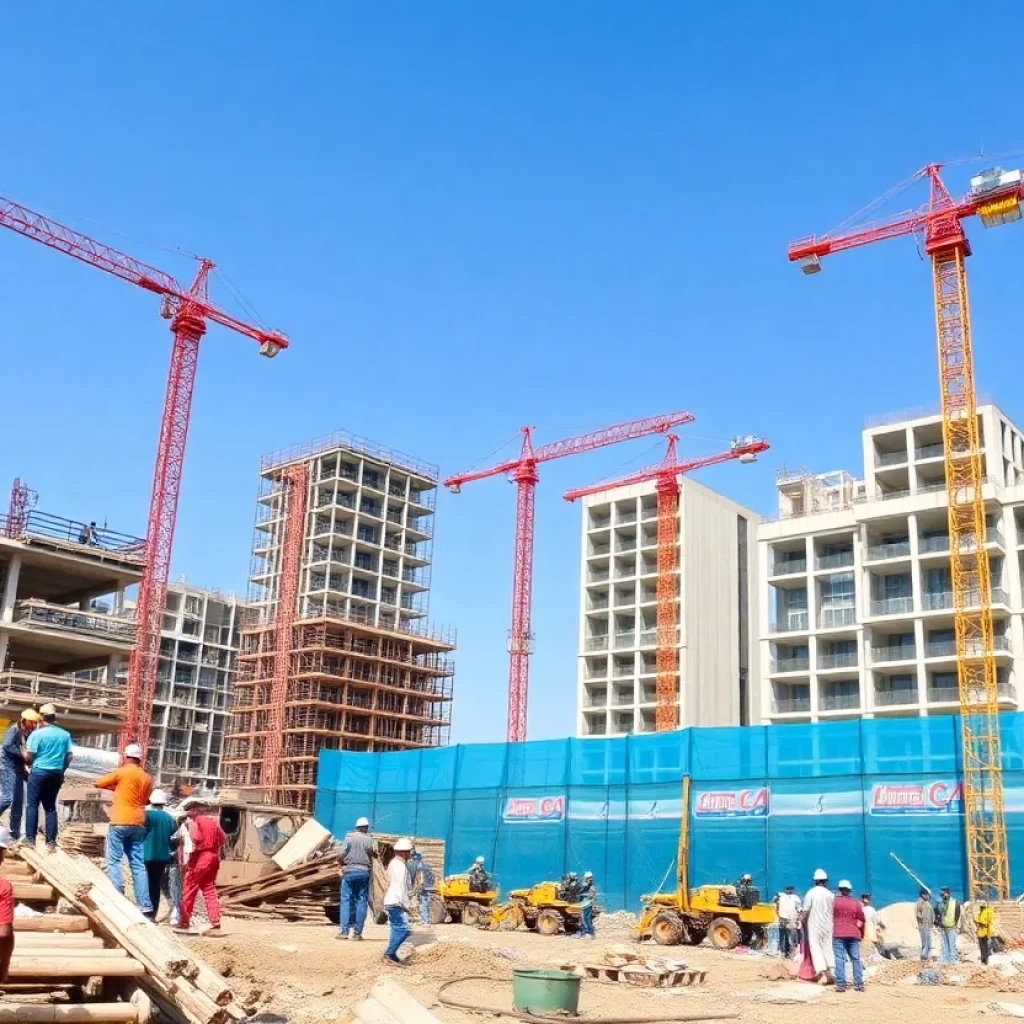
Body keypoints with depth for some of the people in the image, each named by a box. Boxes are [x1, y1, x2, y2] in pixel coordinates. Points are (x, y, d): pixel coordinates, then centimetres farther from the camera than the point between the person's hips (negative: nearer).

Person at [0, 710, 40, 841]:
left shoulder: (29, 733, 9)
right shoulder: (14, 729, -11)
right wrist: (22, 754, -22)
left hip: (18, 767, 7)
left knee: (18, 801, 5)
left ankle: (14, 834, 10)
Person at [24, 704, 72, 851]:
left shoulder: (37, 733, -9)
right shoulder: (65, 734, 3)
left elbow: (28, 757, -8)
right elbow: (69, 757, 6)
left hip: (39, 772, -4)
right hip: (56, 774, 4)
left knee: (33, 805, 5)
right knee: (50, 806, 9)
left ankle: (30, 838, 2)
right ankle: (51, 841, 6)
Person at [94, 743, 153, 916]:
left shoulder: (123, 772, -4)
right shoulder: (147, 777, 12)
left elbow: (98, 783, 3)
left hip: (120, 822, -5)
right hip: (138, 824, 5)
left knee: (113, 861, 1)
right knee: (138, 865, 4)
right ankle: (145, 905, -1)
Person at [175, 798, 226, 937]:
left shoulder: (195, 821, -8)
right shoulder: (213, 820, 14)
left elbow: (196, 838, -22)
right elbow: (223, 838, 16)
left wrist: (189, 829, -10)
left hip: (200, 857, -7)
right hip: (214, 856, 8)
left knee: (188, 888, 3)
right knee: (209, 890, 9)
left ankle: (184, 923, 7)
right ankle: (215, 924, 3)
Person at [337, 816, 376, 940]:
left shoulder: (349, 837, 0)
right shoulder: (370, 839, 1)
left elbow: (342, 855, -5)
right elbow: (375, 854, 0)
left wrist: (342, 865, 14)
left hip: (349, 871, -1)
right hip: (364, 872, 1)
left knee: (346, 901, 4)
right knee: (361, 902, 5)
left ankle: (344, 931, -2)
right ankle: (357, 932, 3)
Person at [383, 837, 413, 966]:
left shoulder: (394, 863, 16)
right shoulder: (400, 865, -15)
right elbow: (400, 888, -20)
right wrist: (405, 905, -17)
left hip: (391, 902, 10)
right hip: (396, 902, -10)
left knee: (397, 929, 12)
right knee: (403, 929, -11)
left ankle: (392, 956, 13)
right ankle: (390, 953, -12)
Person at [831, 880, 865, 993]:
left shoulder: (835, 901, 4)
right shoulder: (856, 903, 11)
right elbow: (862, 920, 10)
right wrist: (862, 933, 23)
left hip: (838, 935, -3)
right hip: (854, 935, 3)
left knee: (840, 959, -5)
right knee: (856, 959, 8)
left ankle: (841, 984, -12)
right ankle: (859, 984, 5)